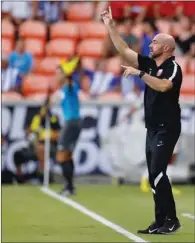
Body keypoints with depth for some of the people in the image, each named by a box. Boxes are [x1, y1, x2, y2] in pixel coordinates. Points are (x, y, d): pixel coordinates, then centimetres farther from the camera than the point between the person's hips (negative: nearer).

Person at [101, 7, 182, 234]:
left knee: (157, 173, -16)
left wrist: (140, 73, -26)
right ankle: (160, 221, 10)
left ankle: (171, 220, -11)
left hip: (166, 128, -8)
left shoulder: (173, 68, -10)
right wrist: (110, 25, 8)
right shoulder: (149, 64, 11)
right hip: (153, 129, 8)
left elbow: (163, 86, -29)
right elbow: (124, 50, 11)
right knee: (154, 176, 7)